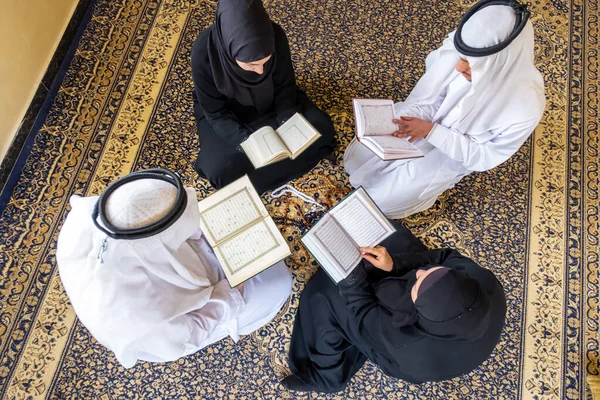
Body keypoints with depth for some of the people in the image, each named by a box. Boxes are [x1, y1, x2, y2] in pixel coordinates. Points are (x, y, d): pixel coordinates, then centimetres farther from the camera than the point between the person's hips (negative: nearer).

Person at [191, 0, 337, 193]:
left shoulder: (276, 37, -29)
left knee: (321, 129, -10)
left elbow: (285, 86, -12)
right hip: (228, 112, -2)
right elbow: (215, 113, -21)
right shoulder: (203, 54, -34)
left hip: (271, 101, 3)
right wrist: (245, 139, -35)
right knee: (220, 170, -23)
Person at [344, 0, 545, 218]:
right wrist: (407, 121, -32)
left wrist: (431, 131, -32)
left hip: (452, 156, -2)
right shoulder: (456, 51, -27)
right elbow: (427, 100, -11)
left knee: (378, 199, -4)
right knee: (356, 159, 3)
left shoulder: (526, 108, -34)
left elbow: (485, 157, -21)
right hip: (426, 120, 3)